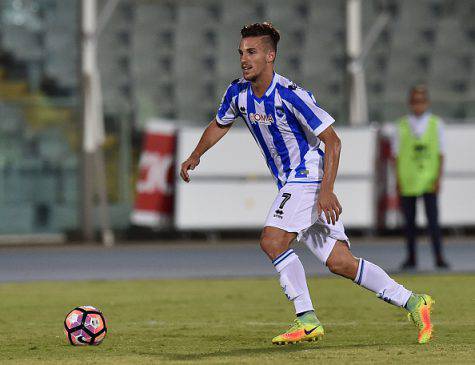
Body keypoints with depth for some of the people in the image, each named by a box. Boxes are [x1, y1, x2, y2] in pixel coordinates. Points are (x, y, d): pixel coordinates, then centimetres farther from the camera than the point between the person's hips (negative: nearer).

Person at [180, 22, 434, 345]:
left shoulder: (290, 96, -20)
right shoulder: (238, 93, 2)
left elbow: (332, 142, -18)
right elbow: (220, 125, 25)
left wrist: (326, 191, -26)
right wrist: (195, 156, 16)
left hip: (311, 177, -7)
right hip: (291, 183, 7)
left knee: (272, 241, -21)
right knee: (339, 262, 1)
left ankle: (307, 320, -14)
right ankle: (413, 302, 7)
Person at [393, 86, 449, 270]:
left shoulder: (436, 124, 4)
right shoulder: (402, 125, 3)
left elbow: (440, 153, 4)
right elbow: (397, 154, 5)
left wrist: (438, 178, -3)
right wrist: (398, 180, -2)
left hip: (429, 181, -1)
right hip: (407, 181, 1)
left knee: (433, 220, -6)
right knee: (409, 221, 7)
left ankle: (439, 258, -4)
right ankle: (411, 258, 15)